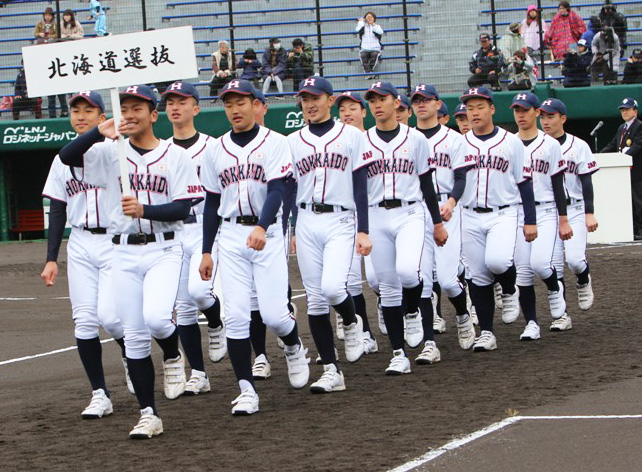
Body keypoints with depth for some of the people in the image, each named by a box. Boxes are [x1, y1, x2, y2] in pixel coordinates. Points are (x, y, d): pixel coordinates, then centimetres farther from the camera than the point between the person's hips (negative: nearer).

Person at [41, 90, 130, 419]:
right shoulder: (63, 160, 11)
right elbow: (57, 211, 13)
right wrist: (51, 259, 8)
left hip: (115, 243, -4)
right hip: (79, 246, 4)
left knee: (109, 315, -14)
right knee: (84, 320, -2)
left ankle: (131, 355, 19)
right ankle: (99, 394, 4)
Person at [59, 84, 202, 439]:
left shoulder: (175, 155, 1)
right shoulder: (110, 153, 6)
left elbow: (182, 208, -6)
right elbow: (67, 156, -10)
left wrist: (144, 210, -22)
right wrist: (99, 132, -25)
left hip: (163, 250, -3)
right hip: (124, 253, 3)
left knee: (156, 318, -24)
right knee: (134, 336, 1)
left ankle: (173, 356, 11)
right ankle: (148, 414, 8)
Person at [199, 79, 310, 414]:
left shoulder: (273, 142, -1)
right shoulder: (218, 150, 11)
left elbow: (277, 190, -13)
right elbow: (212, 203, 15)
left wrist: (261, 228, -30)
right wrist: (206, 251, 12)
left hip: (268, 233, -3)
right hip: (231, 237, 3)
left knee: (274, 315, -8)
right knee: (235, 316, -7)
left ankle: (294, 347, 26)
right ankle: (246, 389, -2)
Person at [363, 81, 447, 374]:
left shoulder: (415, 139, 7)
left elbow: (427, 183, 10)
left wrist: (437, 223, 8)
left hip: (410, 214, -1)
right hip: (376, 217, 2)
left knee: (408, 271, -25)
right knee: (387, 285, 0)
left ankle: (413, 312, 8)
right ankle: (398, 355, 6)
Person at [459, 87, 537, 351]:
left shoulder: (511, 142, 4)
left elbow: (524, 182, 4)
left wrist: (530, 220, -1)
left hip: (503, 214, -2)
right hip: (470, 217, 3)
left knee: (497, 261, -26)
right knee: (477, 276, 1)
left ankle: (510, 290, 7)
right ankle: (486, 332, 9)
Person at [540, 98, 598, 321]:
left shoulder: (578, 146, 0)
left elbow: (586, 182, -1)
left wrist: (589, 213, -8)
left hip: (574, 210, -2)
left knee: (574, 259, -16)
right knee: (553, 265, -2)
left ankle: (584, 281, 19)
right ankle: (562, 315, 6)